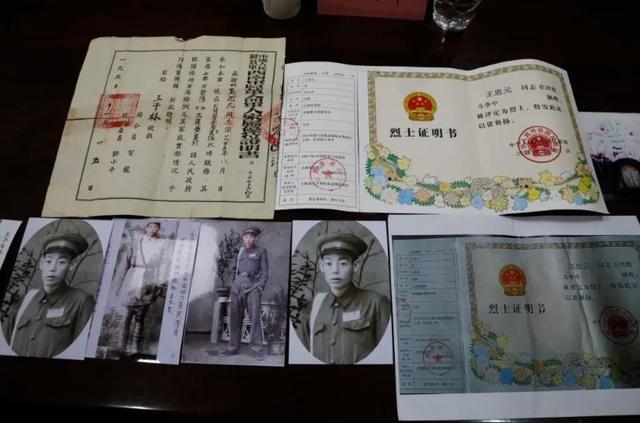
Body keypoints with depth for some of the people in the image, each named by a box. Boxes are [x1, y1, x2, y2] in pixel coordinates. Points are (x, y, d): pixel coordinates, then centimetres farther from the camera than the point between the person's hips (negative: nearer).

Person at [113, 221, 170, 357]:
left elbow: (164, 264, 2)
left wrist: (161, 283, -9)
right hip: (133, 279, 0)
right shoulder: (136, 242, 12)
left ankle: (136, 349, 6)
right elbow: (125, 262, 10)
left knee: (140, 316, 2)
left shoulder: (163, 244, 9)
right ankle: (122, 348, 1)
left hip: (150, 282, 0)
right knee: (128, 314, -3)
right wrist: (119, 283, 5)